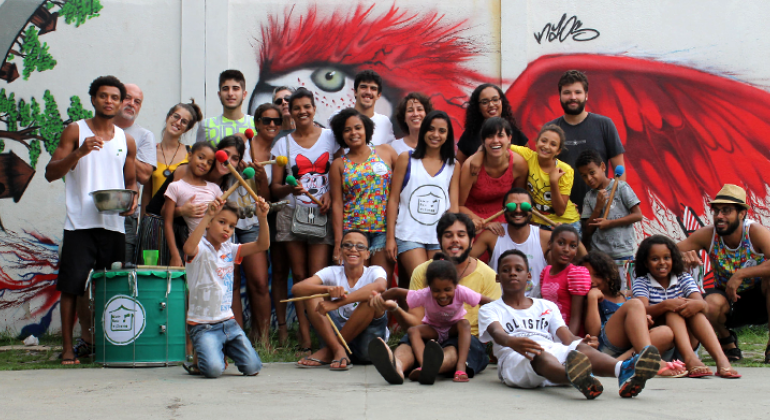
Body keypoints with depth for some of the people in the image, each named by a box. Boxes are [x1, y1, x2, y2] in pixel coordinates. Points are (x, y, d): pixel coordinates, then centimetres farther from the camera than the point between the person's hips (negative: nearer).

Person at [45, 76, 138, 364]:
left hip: (114, 224, 3)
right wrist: (80, 152, -18)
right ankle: (68, 348, 5)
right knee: (72, 286, -4)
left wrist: (131, 199, 0)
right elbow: (51, 173, -3)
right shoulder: (75, 131, 4)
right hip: (80, 222, -3)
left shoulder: (126, 140, 14)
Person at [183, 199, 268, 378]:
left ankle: (223, 350, 23)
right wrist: (207, 215, -40)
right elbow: (188, 248, -35)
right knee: (214, 369, -25)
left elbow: (262, 245, 2)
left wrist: (262, 218, -14)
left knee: (252, 368, -6)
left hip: (228, 322, 6)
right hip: (203, 326, -6)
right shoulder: (200, 249, -9)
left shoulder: (230, 250, 9)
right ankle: (201, 356, 11)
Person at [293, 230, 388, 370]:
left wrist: (336, 303, -39)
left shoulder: (374, 272, -3)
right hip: (336, 335, 2)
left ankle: (328, 351, -21)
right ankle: (338, 351, -26)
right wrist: (328, 289, -36)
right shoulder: (332, 273, 3)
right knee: (311, 295, -13)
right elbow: (296, 289, -14)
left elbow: (380, 286, -31)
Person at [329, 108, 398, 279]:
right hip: (353, 231, 0)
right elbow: (337, 203, 5)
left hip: (385, 228, 0)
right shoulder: (339, 165, 9)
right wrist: (338, 241, -3)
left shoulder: (386, 151, 9)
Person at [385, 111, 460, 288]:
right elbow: (393, 199, 4)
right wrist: (390, 237, -2)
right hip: (409, 235, -2)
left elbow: (454, 205, 9)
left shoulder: (453, 167, 11)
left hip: (440, 239, 2)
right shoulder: (406, 159, 6)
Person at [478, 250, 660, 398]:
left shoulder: (546, 306, 30)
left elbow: (566, 337, 13)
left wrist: (580, 341, -14)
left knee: (580, 348, -30)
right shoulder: (490, 310, 20)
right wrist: (512, 341, -30)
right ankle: (576, 377, -75)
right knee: (539, 355, -40)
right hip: (515, 358, -4)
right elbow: (497, 333, -4)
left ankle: (624, 370, -62)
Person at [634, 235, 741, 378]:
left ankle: (721, 359, -43)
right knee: (673, 310, -28)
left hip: (687, 340, 3)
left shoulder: (684, 279, 8)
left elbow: (704, 305, -11)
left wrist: (698, 304, -37)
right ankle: (690, 359, -52)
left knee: (695, 310, -24)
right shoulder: (641, 282, 0)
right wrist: (665, 305, -40)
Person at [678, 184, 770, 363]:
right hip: (727, 298, 1)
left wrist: (740, 274, -39)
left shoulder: (755, 232, -22)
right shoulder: (707, 235, -14)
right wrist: (683, 256, -34)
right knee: (711, 305, -33)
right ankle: (727, 340, 3)